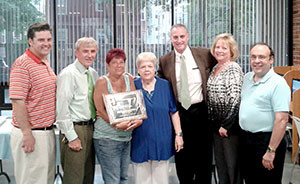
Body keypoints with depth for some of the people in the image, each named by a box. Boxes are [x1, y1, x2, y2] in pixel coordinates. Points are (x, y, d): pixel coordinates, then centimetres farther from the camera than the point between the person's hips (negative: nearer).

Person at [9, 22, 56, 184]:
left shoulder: (45, 63, 13)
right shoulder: (22, 64, -15)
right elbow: (18, 102, -20)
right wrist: (27, 134, -22)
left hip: (48, 132, 9)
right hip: (31, 134, -9)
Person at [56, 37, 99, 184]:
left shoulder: (94, 74, 12)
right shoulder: (68, 74, -12)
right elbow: (62, 109, -17)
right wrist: (72, 137, -18)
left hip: (91, 127, 8)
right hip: (74, 129, -8)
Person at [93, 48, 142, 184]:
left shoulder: (129, 79, 10)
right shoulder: (102, 82, -5)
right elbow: (100, 110, -11)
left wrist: (138, 120, -11)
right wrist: (117, 124, -19)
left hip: (126, 137, 6)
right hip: (107, 139, -6)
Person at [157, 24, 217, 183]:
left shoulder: (205, 54, -2)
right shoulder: (164, 61, 1)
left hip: (201, 111, -1)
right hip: (179, 112, 1)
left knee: (204, 156, 9)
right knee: (182, 157, 12)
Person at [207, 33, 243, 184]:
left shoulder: (233, 69, -14)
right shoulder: (215, 68, 12)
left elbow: (235, 99, -21)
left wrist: (226, 125, -19)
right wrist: (214, 122, 13)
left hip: (230, 125, -8)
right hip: (216, 123, 8)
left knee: (232, 161, 2)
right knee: (220, 161, 17)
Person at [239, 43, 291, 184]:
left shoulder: (278, 83, -15)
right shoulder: (247, 78, 8)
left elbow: (282, 119, -21)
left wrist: (271, 151, -22)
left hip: (266, 140, -7)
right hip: (245, 140, 7)